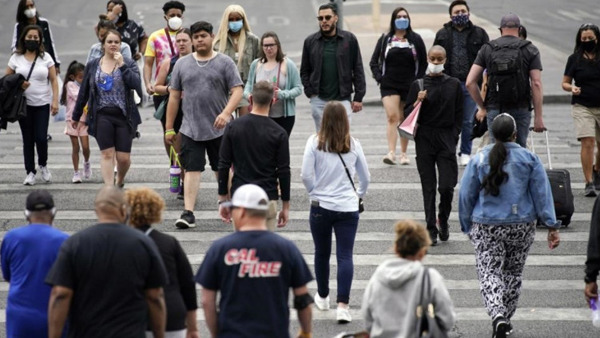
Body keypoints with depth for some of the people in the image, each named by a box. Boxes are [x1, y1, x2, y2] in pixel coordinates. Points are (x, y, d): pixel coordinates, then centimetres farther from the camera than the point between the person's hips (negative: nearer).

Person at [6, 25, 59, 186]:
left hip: (42, 104, -1)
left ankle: (43, 165, 18)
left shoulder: (45, 57, 4)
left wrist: (55, 101, -6)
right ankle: (30, 172, 10)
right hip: (24, 104, 1)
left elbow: (53, 80, 3)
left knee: (41, 138, -8)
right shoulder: (16, 58, 4)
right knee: (28, 139, 3)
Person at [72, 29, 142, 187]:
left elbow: (136, 84, -13)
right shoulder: (92, 66, 9)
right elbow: (83, 92, 14)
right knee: (107, 154, -8)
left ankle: (119, 181, 30)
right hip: (102, 116, 0)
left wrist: (122, 66, -16)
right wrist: (76, 116, 17)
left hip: (124, 115, 0)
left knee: (124, 157, 0)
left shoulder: (129, 64, 4)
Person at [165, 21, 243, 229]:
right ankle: (188, 213, -8)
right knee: (191, 169, -5)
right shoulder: (182, 64, 9)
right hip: (191, 129, 1)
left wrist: (226, 113, -23)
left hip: (219, 128, -1)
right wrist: (169, 128, 7)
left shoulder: (224, 63, 1)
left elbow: (237, 90, -6)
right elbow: (174, 96, 10)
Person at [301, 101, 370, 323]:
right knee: (345, 256, -2)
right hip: (348, 208, 0)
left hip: (320, 206, 0)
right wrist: (360, 194, 27)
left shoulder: (315, 142, -6)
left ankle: (323, 297, 34)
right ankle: (342, 305, -13)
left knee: (322, 253, 17)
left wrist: (315, 192, 9)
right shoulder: (353, 145, 1)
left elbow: (306, 175, -9)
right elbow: (366, 177, 9)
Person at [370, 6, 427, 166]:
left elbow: (424, 63, 9)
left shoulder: (415, 39, 6)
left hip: (409, 86, 1)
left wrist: (418, 81, 0)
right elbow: (374, 62, 10)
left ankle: (403, 154, 16)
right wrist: (379, 78, -2)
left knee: (405, 121, 8)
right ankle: (391, 153, -23)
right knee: (392, 117, -16)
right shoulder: (385, 39, 6)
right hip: (389, 86, -1)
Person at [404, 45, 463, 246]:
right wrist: (417, 103, -12)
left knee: (447, 186, -8)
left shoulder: (454, 85, 6)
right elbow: (407, 114, 6)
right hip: (424, 139, 0)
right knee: (428, 187, 3)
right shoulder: (418, 85, 4)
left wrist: (453, 137, 0)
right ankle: (431, 229, 10)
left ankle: (443, 220, 18)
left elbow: (459, 115, 9)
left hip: (446, 139, 0)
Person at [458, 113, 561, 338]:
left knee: (489, 273, -1)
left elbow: (465, 196, 2)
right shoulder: (529, 159, -3)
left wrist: (468, 227, 14)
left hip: (486, 227, -1)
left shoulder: (479, 160, -3)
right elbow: (542, 194, -4)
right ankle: (506, 319, 26)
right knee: (513, 272, 18)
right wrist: (552, 226, -1)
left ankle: (497, 315, -24)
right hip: (522, 227, 1)